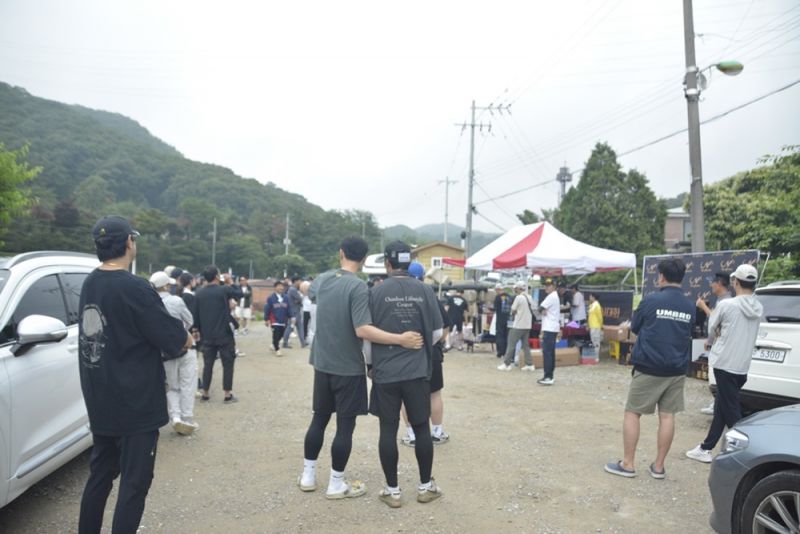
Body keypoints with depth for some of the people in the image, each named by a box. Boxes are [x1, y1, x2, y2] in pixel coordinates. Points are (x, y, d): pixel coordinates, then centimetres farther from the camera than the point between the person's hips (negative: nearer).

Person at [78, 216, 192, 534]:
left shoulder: (89, 285, 5)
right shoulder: (134, 288, -21)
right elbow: (178, 342, -19)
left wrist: (169, 331, 2)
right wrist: (186, 337, 3)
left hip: (100, 402, 8)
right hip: (136, 404, -8)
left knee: (100, 474, 21)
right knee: (134, 482, 3)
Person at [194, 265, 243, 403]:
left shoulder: (199, 293, 2)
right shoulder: (224, 290, -12)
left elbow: (196, 314, 5)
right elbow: (239, 294, 6)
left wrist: (200, 331, 14)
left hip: (207, 335, 4)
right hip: (224, 334, -4)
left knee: (208, 364, 13)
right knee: (228, 364, 4)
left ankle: (205, 393, 19)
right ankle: (227, 394, 5)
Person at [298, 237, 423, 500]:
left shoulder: (322, 279, 3)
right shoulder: (358, 286, -18)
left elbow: (309, 290, 27)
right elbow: (362, 330, -27)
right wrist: (401, 339, -25)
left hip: (322, 363, 7)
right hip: (348, 368, -6)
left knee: (319, 418, 18)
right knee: (345, 425, 5)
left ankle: (308, 476, 29)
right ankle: (336, 485, 15)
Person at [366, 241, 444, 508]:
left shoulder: (376, 292, -6)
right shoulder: (425, 291, -1)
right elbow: (437, 332, 4)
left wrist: (370, 363, 14)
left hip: (385, 372, -1)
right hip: (418, 371, 1)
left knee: (388, 430, 7)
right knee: (421, 428, 12)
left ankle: (392, 490, 16)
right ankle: (426, 486, 24)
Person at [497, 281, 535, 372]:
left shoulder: (518, 297, -14)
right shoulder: (529, 298, 8)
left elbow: (513, 311, -9)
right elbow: (531, 310, 12)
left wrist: (513, 313, 11)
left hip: (518, 325, -7)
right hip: (527, 325, 7)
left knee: (511, 344, 0)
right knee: (526, 345, 13)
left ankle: (506, 364, 3)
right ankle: (530, 364, 10)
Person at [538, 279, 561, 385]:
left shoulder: (551, 297, -12)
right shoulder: (556, 296, 20)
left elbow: (540, 308, -18)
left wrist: (543, 310, 0)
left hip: (549, 329, -11)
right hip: (553, 328, 11)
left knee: (547, 352, -12)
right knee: (551, 352, 12)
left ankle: (548, 377, -14)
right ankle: (550, 376, 16)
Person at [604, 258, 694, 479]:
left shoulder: (650, 300, -11)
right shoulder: (690, 307, 3)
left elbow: (634, 328, 2)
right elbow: (690, 335, 15)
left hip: (648, 368, -4)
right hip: (676, 371, 5)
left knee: (632, 412, 5)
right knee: (667, 415, 9)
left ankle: (627, 464, 8)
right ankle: (658, 466, 15)